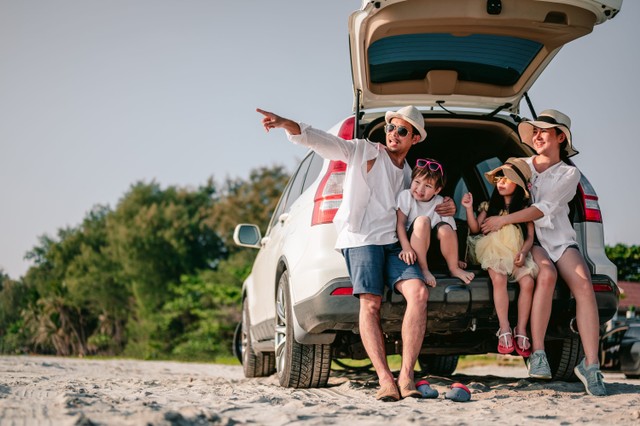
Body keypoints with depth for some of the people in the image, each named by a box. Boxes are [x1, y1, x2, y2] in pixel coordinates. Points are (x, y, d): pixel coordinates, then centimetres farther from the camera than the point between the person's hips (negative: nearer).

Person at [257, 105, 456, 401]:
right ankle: (385, 379, -21)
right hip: (362, 239, -4)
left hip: (394, 243, 4)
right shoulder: (364, 152, 9)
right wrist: (286, 124, -21)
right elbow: (322, 141, -4)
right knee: (370, 303, -19)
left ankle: (406, 376, -19)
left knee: (418, 292, -19)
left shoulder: (409, 174, 25)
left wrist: (446, 209, 14)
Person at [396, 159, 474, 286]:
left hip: (433, 244, 2)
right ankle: (423, 269, -24)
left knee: (445, 228, -27)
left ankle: (454, 268, -7)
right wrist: (406, 247, -27)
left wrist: (455, 258, -6)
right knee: (422, 220, -29)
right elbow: (400, 223, -15)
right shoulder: (406, 196, -9)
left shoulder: (440, 203, -4)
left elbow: (451, 232, -3)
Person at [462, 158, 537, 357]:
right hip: (494, 251, 0)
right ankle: (505, 330, -29)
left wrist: (523, 253, -13)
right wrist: (469, 209, -3)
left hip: (517, 254, 0)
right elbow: (475, 228, 10)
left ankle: (521, 331, -21)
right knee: (499, 279, -31)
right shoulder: (490, 206, 13)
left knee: (527, 282, -27)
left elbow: (530, 237, 6)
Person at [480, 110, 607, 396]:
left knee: (583, 285, -26)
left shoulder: (569, 174, 6)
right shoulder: (519, 165, 16)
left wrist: (504, 220, -17)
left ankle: (590, 365, -28)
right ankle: (537, 355, -32)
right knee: (547, 274, -34)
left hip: (559, 240, 0)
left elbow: (545, 208, -8)